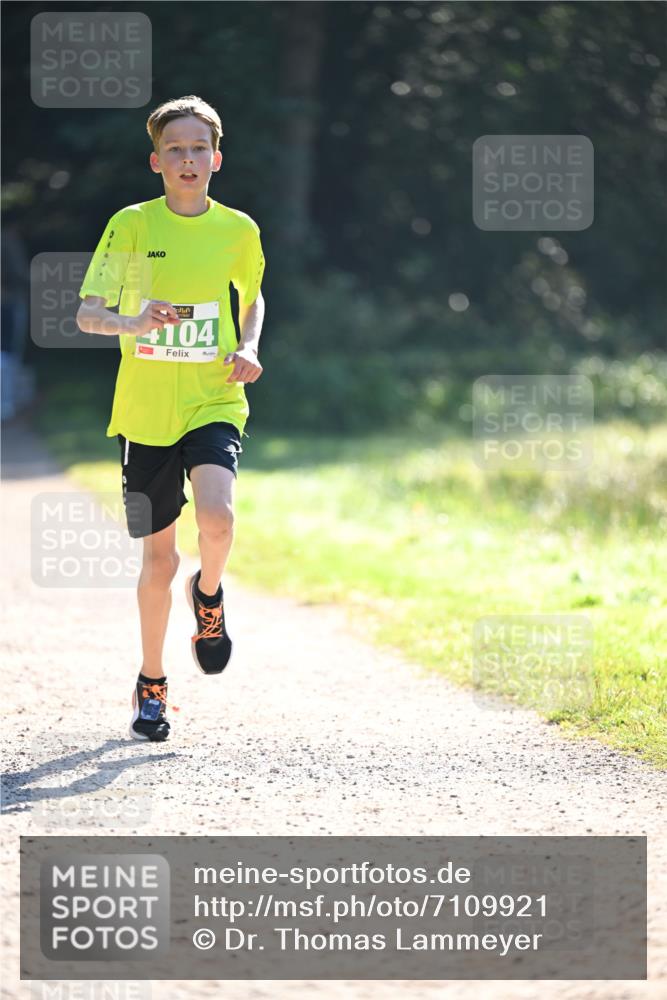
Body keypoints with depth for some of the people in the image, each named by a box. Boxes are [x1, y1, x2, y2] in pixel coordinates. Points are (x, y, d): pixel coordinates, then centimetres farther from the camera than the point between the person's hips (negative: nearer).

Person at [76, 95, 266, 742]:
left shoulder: (238, 230, 3)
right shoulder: (131, 225, -3)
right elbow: (86, 313, -6)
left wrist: (248, 349, 3)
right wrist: (132, 322, -27)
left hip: (214, 404, 0)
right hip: (145, 413, 0)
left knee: (216, 517, -26)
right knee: (159, 556, 5)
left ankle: (208, 595, 9)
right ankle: (151, 684, 25)